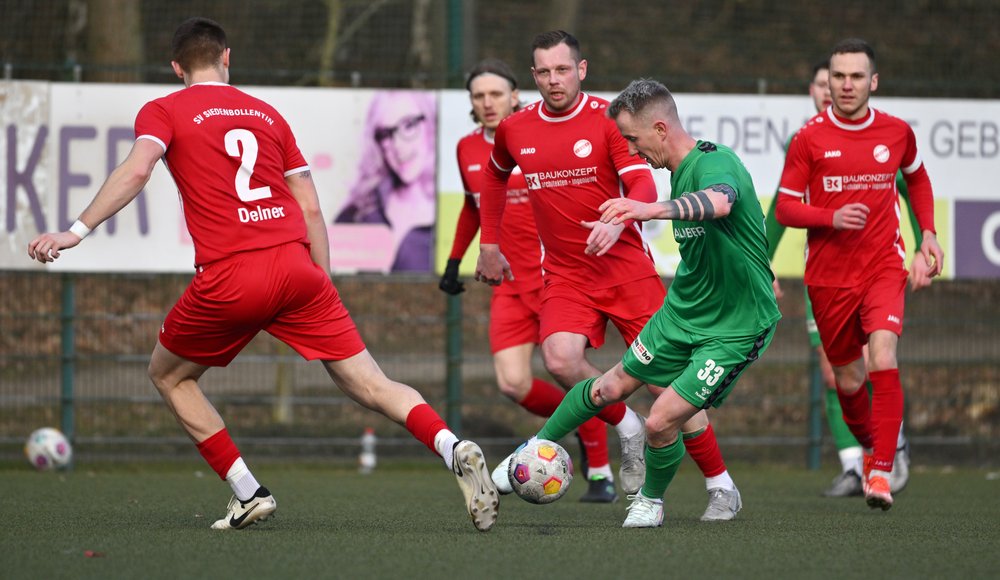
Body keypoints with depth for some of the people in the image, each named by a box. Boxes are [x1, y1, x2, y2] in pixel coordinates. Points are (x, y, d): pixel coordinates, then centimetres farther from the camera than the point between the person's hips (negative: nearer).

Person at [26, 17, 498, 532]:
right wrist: (321, 284, 23)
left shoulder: (163, 112, 9)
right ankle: (454, 450, -20)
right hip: (296, 266, 3)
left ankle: (248, 494, 11)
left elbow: (136, 169, -11)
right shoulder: (267, 114, 22)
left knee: (168, 375, 21)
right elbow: (310, 208, 19)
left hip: (229, 278, -3)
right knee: (368, 384, 5)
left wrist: (76, 231, -15)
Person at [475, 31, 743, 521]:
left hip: (626, 268, -3)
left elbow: (644, 186, -18)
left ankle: (721, 486, 10)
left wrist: (618, 221, -38)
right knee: (560, 360, -26)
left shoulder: (608, 119, -8)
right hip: (565, 274, 3)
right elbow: (495, 175, 26)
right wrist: (489, 245, 23)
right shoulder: (515, 130, 4)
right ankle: (628, 430, 2)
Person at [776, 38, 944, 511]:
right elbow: (784, 208, -3)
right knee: (848, 380, 8)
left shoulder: (896, 132, 2)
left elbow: (916, 176, 24)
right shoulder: (809, 138, -5)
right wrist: (832, 217, -20)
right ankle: (871, 449, 39)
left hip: (883, 266, 0)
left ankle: (882, 473, -21)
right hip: (828, 274, 0)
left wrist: (928, 233, 14)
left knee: (883, 357, -23)